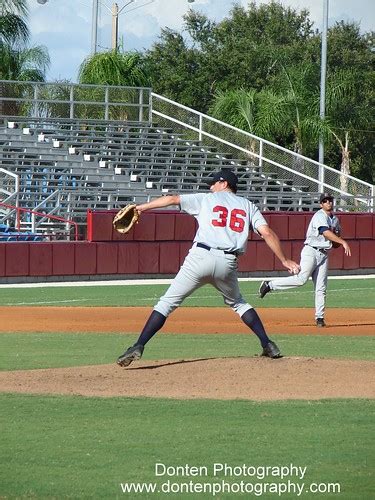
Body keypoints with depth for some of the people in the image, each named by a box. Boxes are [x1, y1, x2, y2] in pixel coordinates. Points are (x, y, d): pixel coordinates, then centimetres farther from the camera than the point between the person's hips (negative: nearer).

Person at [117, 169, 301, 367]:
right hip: (228, 264, 3)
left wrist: (140, 208, 12)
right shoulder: (248, 206, 19)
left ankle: (138, 346, -13)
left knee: (167, 302, 0)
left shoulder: (206, 199, 16)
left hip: (200, 256, -3)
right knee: (237, 303, 28)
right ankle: (268, 345, 16)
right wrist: (284, 260, 8)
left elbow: (172, 199, 9)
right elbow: (267, 233, 7)